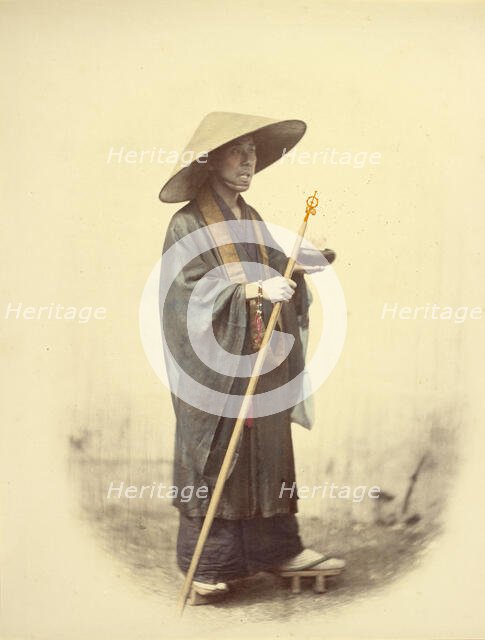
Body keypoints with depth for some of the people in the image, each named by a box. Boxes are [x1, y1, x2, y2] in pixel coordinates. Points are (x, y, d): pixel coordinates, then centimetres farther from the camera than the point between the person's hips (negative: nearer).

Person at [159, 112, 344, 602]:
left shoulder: (251, 220, 13)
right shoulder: (188, 225, -9)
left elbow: (273, 277, 16)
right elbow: (194, 292, -17)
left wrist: (299, 268, -3)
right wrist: (255, 290, -27)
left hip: (260, 364, 7)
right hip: (214, 368, -7)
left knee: (267, 454, 13)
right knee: (215, 460, 1)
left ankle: (277, 547, 27)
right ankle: (206, 565, 16)